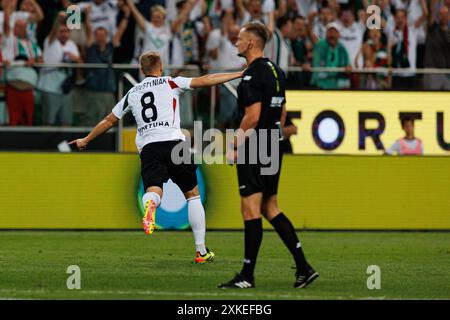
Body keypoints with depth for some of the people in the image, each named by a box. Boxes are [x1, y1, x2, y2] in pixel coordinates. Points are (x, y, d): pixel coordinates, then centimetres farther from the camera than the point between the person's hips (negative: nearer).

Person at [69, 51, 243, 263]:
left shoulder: (132, 93, 22)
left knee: (153, 192, -14)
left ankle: (150, 204, -54)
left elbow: (109, 120, 30)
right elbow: (204, 81, 6)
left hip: (147, 148, 2)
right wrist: (239, 74, 12)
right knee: (193, 195, 12)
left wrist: (86, 140, 43)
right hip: (173, 141, -2)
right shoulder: (170, 83, 13)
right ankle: (201, 251, 10)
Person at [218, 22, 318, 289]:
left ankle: (247, 276, -3)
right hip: (274, 149, 9)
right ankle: (303, 267, 7)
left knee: (251, 210, -5)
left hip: (254, 152, -9)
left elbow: (252, 116, -22)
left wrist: (236, 146, -14)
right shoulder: (277, 72, 13)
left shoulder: (253, 75, -16)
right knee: (270, 208, 14)